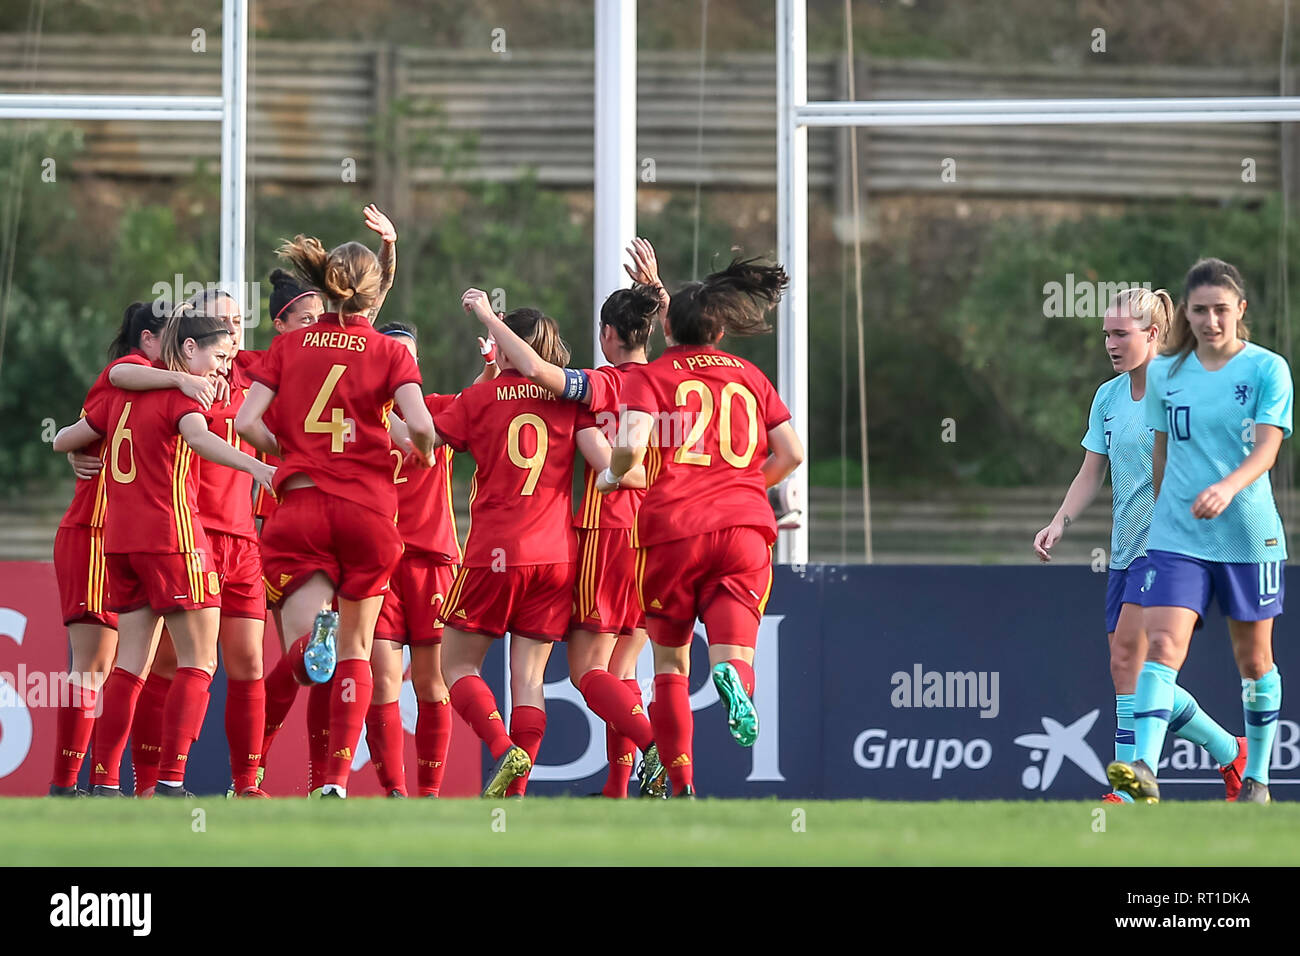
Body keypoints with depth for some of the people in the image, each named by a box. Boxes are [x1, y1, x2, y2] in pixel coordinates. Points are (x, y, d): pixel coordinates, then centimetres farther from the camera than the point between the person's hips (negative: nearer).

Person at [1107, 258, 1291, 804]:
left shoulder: (1267, 370, -4)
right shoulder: (1165, 373, 6)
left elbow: (1266, 449, -15)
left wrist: (1228, 487, -32)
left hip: (1248, 535, -1)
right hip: (1176, 535, 2)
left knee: (1253, 659, 10)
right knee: (1162, 644, -16)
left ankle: (1256, 778, 25)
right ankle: (1143, 772, -29)